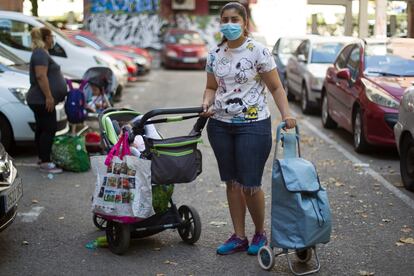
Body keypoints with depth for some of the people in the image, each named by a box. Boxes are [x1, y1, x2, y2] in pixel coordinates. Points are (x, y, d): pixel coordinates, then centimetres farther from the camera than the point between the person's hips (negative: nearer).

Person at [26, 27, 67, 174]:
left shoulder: (41, 53, 18)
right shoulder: (40, 53, -15)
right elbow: (41, 76, -24)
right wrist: (48, 96, -26)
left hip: (40, 100, 10)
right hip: (42, 100, -10)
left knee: (42, 129, 12)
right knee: (50, 129, -10)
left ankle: (42, 158, 18)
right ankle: (45, 163, -10)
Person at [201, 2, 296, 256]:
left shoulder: (258, 51, -6)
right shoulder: (215, 54, 8)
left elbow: (276, 87, -5)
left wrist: (286, 114, -19)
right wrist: (207, 103, -6)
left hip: (253, 125, -5)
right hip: (221, 125, 5)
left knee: (250, 185, -4)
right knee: (232, 183, 10)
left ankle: (260, 233, 19)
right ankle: (239, 237, 20)